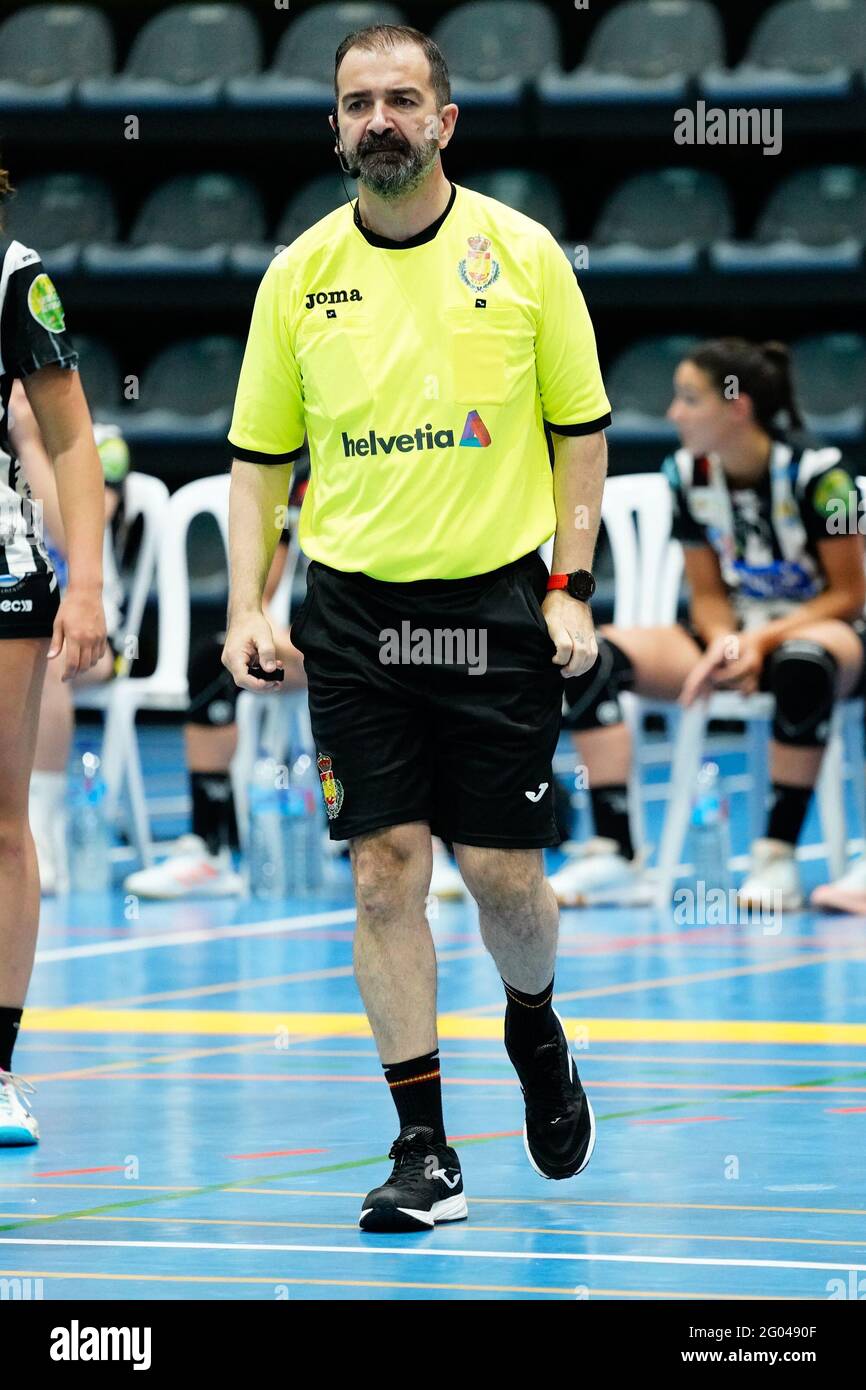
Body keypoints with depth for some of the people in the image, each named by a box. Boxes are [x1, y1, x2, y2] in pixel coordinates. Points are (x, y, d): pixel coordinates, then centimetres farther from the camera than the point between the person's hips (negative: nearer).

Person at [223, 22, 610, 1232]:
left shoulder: (523, 255, -1)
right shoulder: (299, 275, 3)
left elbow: (580, 430, 5)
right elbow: (261, 453, 9)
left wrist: (571, 587, -3)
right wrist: (247, 607, -1)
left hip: (496, 607, -1)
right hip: (353, 610, 1)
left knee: (503, 872, 0)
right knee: (386, 872, -3)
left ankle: (535, 1029, 34)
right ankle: (425, 1152, 3)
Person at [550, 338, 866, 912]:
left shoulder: (815, 472, -17)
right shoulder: (689, 473, -2)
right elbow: (708, 594, 4)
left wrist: (761, 641, -24)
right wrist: (725, 646, -19)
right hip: (736, 633, 5)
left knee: (802, 663, -44)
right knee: (597, 654, -19)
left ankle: (779, 857, -31)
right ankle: (614, 856, -27)